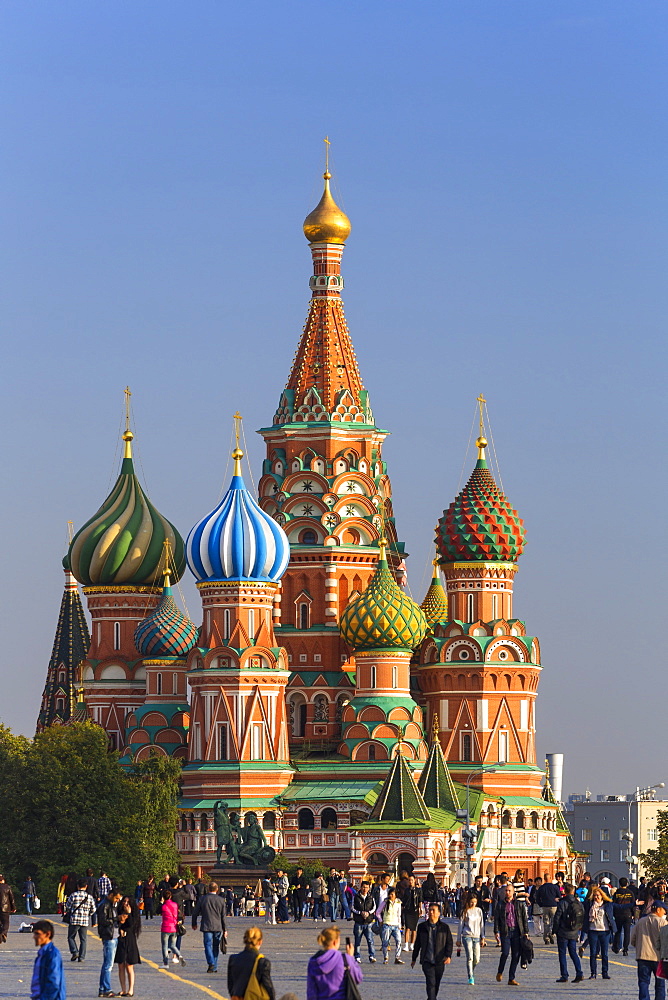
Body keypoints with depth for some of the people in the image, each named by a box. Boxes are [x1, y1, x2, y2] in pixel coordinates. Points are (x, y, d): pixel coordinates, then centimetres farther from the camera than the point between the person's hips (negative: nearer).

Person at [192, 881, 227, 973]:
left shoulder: (202, 899, -2)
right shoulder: (221, 900, 0)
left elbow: (195, 913, 4)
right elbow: (223, 916, 2)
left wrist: (194, 924, 20)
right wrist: (224, 930, 8)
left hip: (206, 926, -2)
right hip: (218, 927, 2)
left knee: (208, 945, -3)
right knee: (215, 947, 11)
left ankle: (211, 963, -24)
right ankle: (214, 967, 14)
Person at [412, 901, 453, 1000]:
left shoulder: (444, 927, 3)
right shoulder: (422, 926, 6)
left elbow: (449, 943, 4)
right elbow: (417, 944, 14)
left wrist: (448, 956, -12)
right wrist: (414, 959, 16)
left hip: (440, 962, 1)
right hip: (427, 961, -1)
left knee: (436, 984, 11)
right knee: (431, 983, -15)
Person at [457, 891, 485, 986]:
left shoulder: (479, 910, 11)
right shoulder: (465, 911, 2)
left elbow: (481, 925, 15)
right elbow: (461, 925, 6)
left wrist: (482, 938, 12)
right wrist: (458, 939, 6)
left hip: (477, 937, 3)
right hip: (467, 936, -3)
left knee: (476, 959, -1)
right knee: (470, 957, -13)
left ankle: (472, 974, 24)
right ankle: (470, 978, -11)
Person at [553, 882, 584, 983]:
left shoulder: (562, 903, -13)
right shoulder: (579, 903, 2)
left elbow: (557, 918, -12)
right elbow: (583, 918, 9)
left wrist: (554, 930, -1)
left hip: (563, 933, -5)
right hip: (574, 933, 5)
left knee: (562, 954, 3)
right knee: (573, 953, 14)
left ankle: (564, 976, 1)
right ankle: (579, 974, 2)